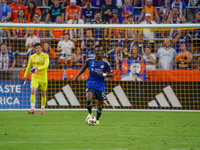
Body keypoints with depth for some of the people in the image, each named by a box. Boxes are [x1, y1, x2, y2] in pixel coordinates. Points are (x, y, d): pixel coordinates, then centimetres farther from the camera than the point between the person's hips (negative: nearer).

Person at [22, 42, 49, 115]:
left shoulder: (45, 56, -3)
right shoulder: (32, 57, 7)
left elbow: (46, 65, -18)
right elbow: (28, 68, 17)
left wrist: (37, 69, -31)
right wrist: (24, 77, 16)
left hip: (43, 78, -1)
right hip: (34, 78, 1)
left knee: (43, 93, 8)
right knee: (32, 91, -19)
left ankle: (42, 109, 26)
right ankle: (32, 109, -25)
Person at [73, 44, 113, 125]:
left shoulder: (105, 63, -8)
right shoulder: (90, 61, -3)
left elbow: (111, 74, -4)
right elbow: (84, 67, 16)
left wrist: (103, 74, -23)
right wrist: (77, 76, 15)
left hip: (100, 86, 0)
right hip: (90, 84, 0)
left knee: (100, 104, 7)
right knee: (88, 99, -24)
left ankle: (97, 119, 32)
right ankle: (90, 113, 5)